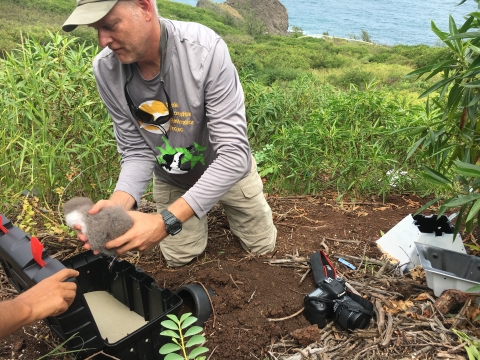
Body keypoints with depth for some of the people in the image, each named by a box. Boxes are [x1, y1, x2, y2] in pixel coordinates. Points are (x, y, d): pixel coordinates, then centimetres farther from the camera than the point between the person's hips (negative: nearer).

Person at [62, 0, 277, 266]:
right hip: (171, 179, 3)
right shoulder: (106, 69, -23)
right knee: (178, 258, 17)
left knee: (262, 246, 18)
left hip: (227, 166, -2)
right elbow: (137, 151, -16)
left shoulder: (206, 49, -36)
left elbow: (234, 154, -38)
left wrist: (165, 221, -45)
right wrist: (119, 203, -37)